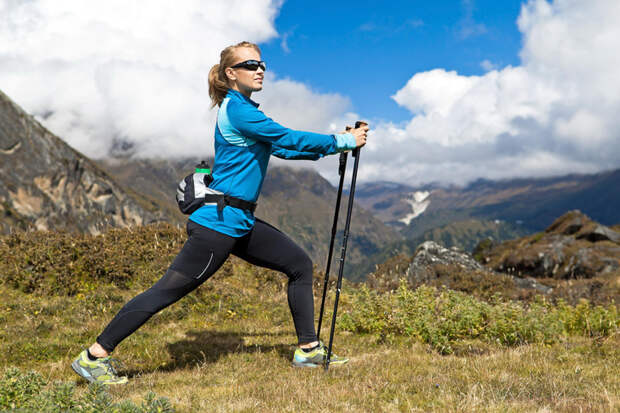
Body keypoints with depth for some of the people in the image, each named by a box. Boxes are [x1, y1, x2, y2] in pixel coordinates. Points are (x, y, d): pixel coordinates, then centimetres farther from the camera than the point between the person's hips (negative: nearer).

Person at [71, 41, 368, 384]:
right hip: (218, 223, -10)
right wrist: (343, 141, -8)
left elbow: (282, 148, 20)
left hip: (240, 223, 10)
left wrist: (330, 147, 11)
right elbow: (288, 138, -16)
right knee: (167, 291, -6)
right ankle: (93, 356, 4)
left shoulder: (244, 108, 16)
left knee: (300, 265, 10)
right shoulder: (236, 109, -14)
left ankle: (308, 350, 19)